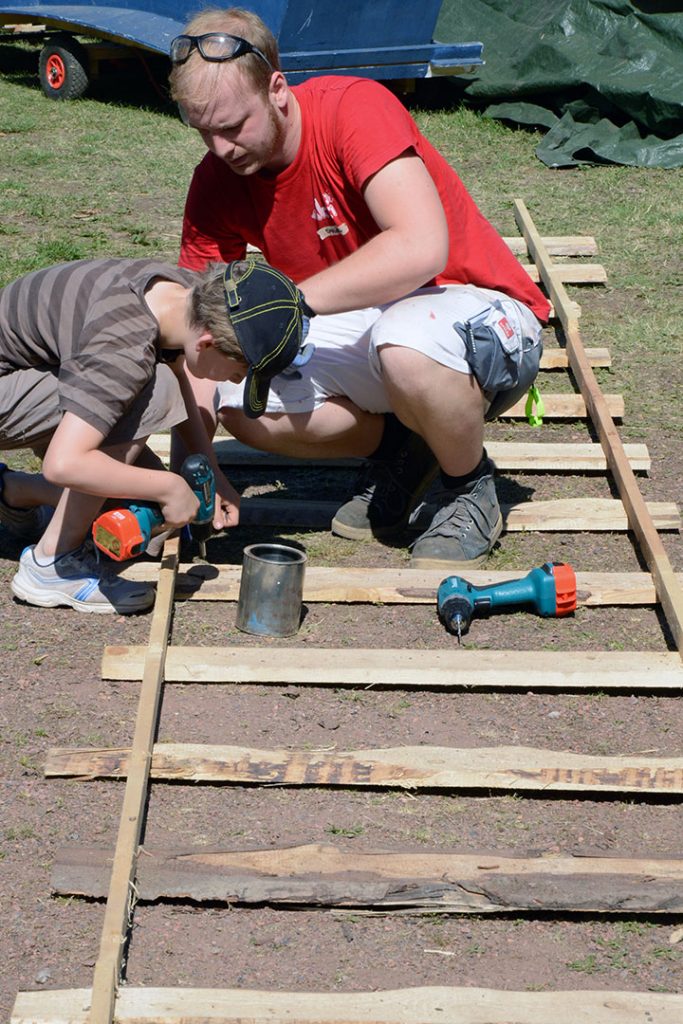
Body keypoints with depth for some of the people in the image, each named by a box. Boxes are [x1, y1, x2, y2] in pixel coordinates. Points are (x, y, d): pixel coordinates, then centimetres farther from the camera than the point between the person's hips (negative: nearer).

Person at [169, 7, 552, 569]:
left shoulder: (354, 108, -23)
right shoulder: (216, 184, -5)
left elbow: (421, 249, -36)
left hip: (482, 314, -6)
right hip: (362, 324, 6)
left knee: (404, 346, -40)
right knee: (239, 399, -18)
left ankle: (470, 485, -9)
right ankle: (399, 445, 7)